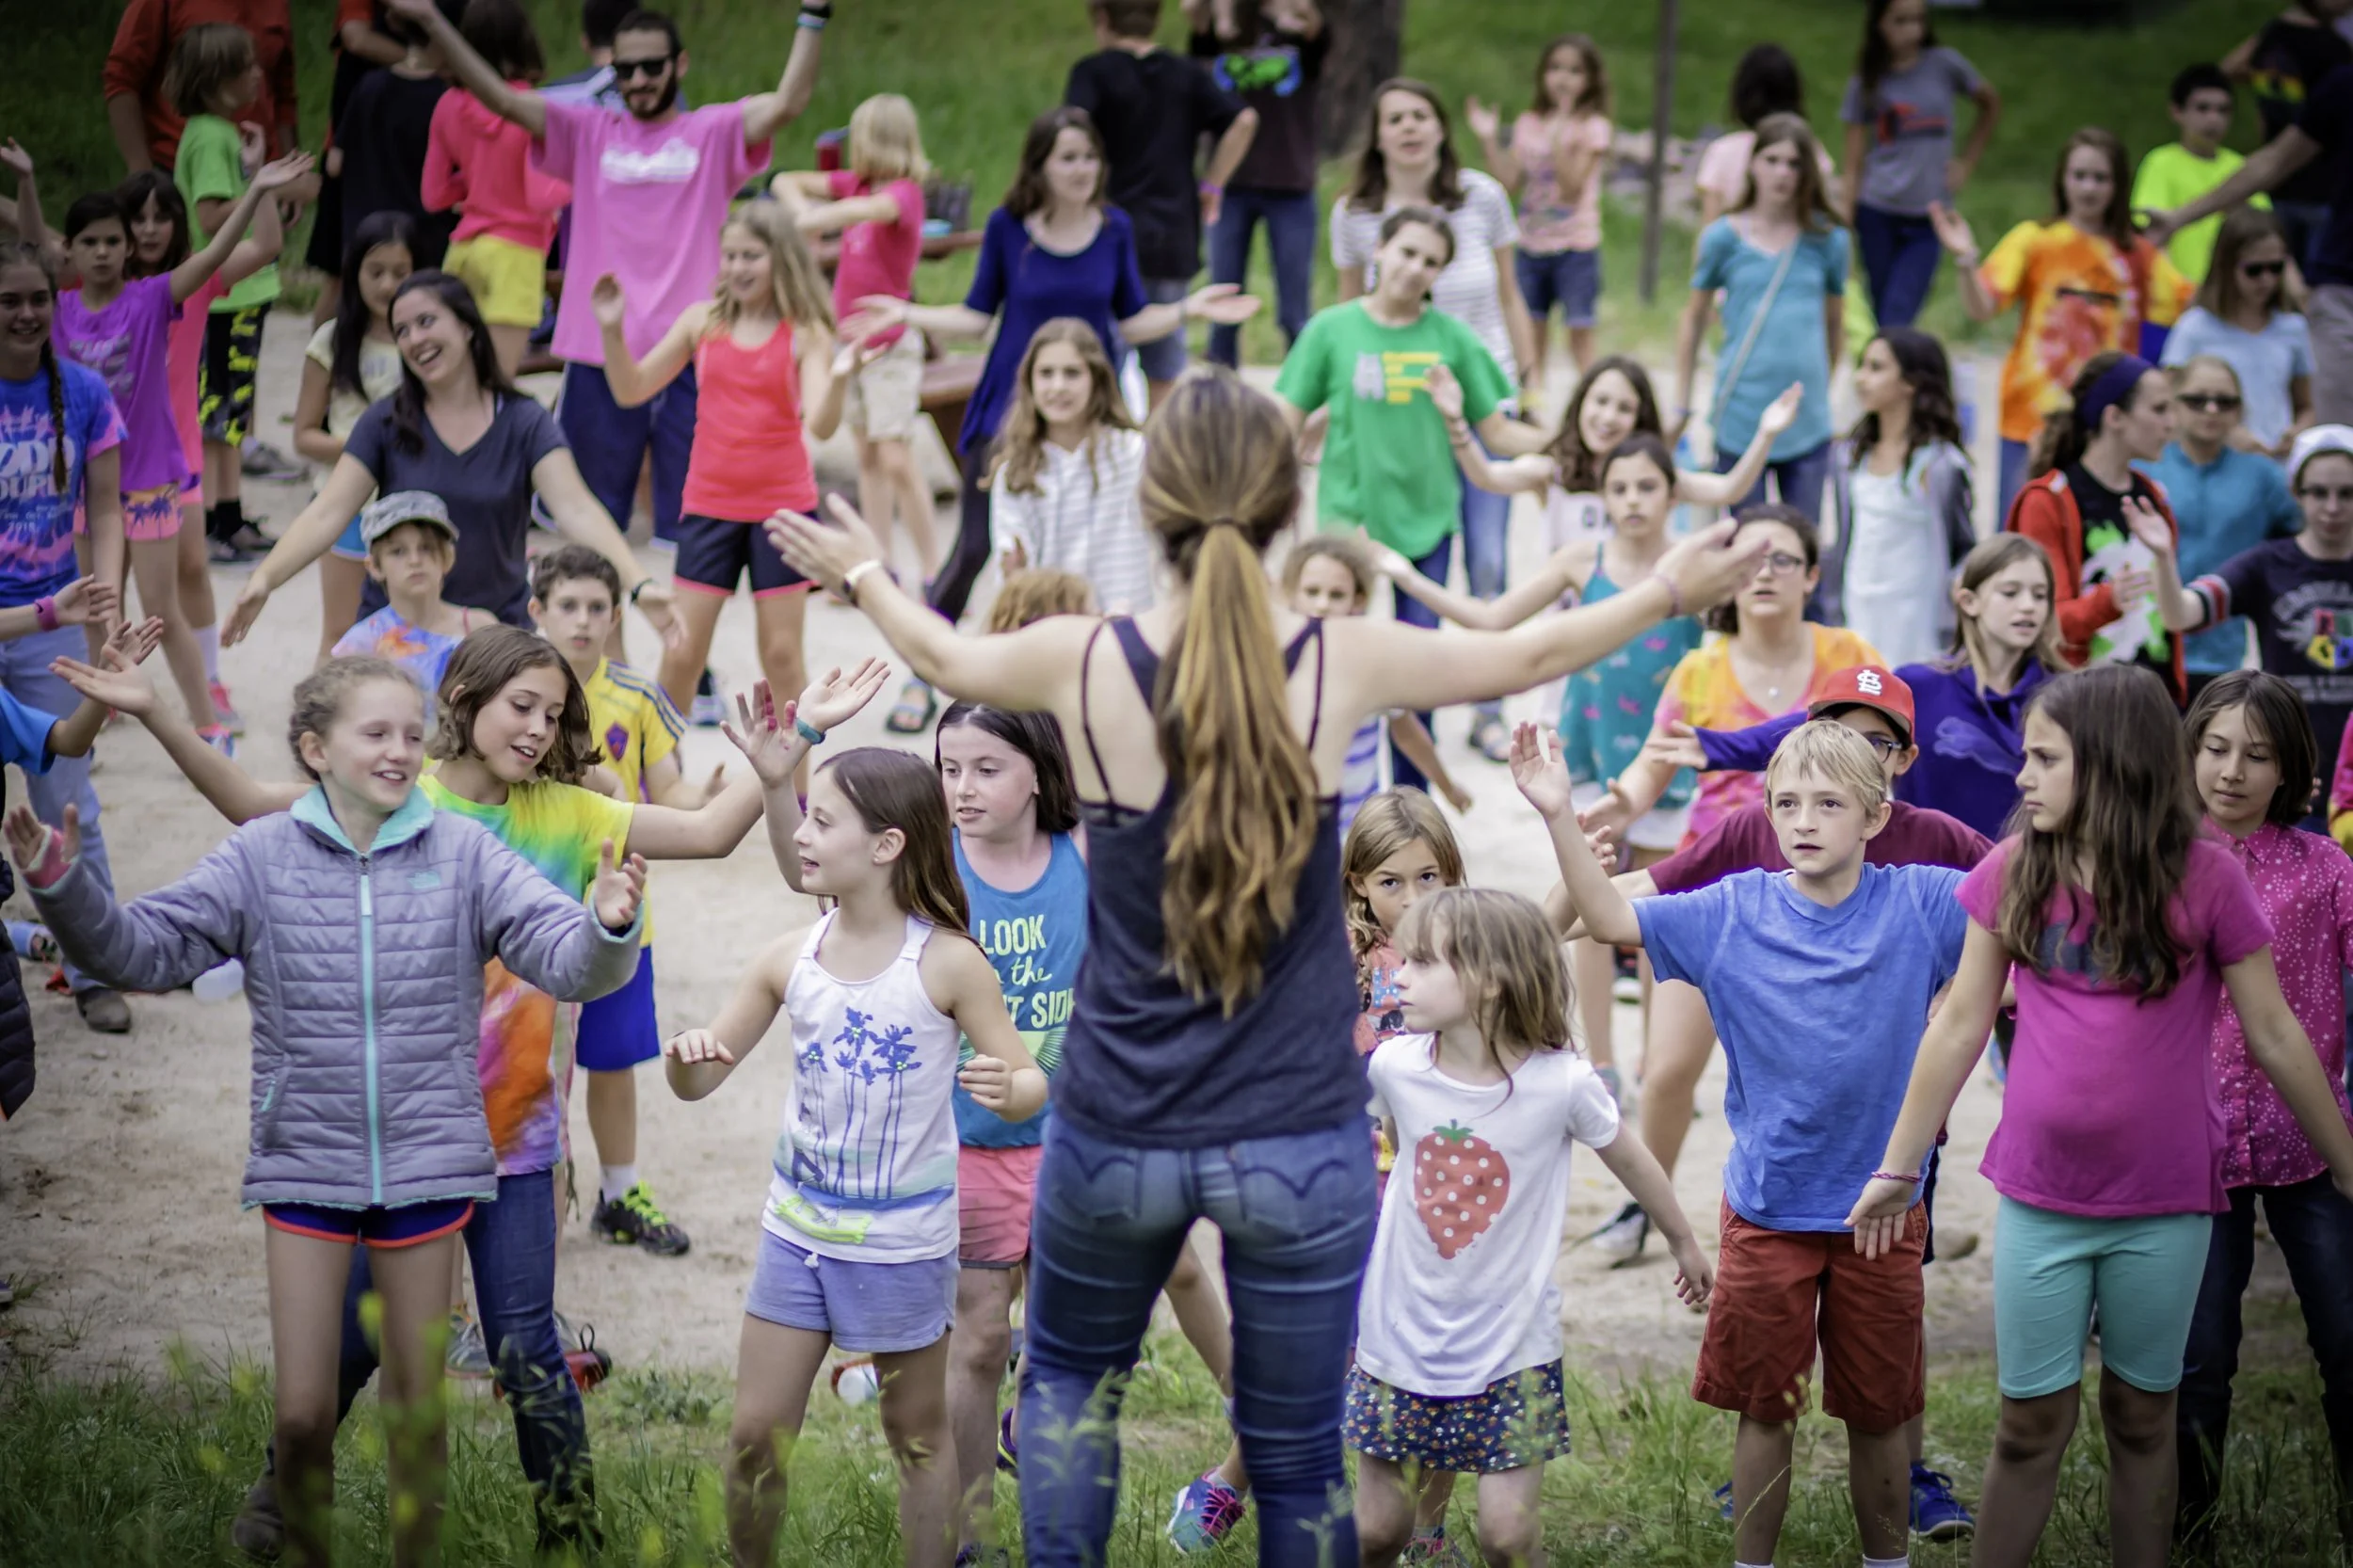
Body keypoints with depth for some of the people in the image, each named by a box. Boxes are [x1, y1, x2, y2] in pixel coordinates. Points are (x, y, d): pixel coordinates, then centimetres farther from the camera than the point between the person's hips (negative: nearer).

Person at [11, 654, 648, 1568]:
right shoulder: (262, 857, -3)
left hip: (427, 1166, 0)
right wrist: (60, 884, -19)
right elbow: (142, 947, -3)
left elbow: (567, 960, -10)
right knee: (301, 1413, 2)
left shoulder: (462, 854, -4)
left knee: (418, 1408, 12)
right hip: (306, 1162, 0)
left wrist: (605, 926, -33)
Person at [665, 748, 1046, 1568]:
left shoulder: (949, 963, -14)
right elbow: (698, 1081, 4)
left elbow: (1029, 1083, -10)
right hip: (797, 1226, 4)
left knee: (918, 1434, 10)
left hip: (904, 1242, -4)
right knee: (756, 1433, 5)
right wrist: (685, 1054, -20)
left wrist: (1006, 1089, -34)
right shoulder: (790, 958, -3)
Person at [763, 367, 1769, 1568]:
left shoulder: (1083, 661, -10)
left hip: (1116, 1131, 1)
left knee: (1067, 1376, 28)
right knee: (1295, 1460, 12)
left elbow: (947, 655, 12)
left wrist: (862, 577, 33)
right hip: (1299, 1142, -1)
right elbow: (1526, 656, 6)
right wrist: (1669, 592, 24)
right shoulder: (1340, 665, -11)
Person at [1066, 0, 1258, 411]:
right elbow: (1244, 119, -1)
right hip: (1175, 239, 4)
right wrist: (1211, 185, 5)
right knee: (1164, 377, 11)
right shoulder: (1187, 74, 10)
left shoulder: (1094, 72, -2)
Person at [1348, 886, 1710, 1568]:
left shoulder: (1561, 1082, -17)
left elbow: (1629, 1160, 2)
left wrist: (1686, 1244, 17)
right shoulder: (1394, 1066, -10)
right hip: (1401, 1334, 2)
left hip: (1511, 1345, -2)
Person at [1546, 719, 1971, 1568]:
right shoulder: (1733, 914, -6)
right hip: (1766, 1208, 0)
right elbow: (1611, 918, -6)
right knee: (1765, 1410, 11)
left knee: (1879, 1412, 14)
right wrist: (1561, 818, -17)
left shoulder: (1921, 905, -9)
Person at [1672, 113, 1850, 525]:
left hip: (1808, 424, 1)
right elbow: (1694, 321, 9)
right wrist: (1682, 406, 10)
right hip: (1740, 420, -1)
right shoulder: (1724, 237, -1)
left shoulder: (1828, 240, 2)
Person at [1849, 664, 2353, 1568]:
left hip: (2165, 1208, -1)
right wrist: (1898, 1168, 6)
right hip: (2039, 1198, 1)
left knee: (2141, 1416, 10)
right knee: (2032, 1423, 5)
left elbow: (2274, 1038, -2)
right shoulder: (2014, 872, -2)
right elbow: (1959, 1026, 4)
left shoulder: (2204, 877, -9)